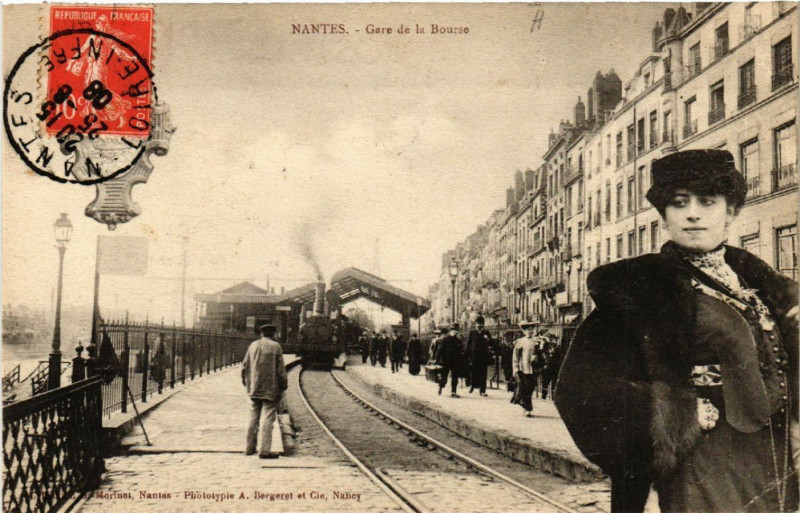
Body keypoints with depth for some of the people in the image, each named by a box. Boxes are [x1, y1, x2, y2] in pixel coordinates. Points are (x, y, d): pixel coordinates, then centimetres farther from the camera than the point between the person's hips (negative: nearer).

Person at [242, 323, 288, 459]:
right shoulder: (275, 346, -6)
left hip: (254, 390, 5)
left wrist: (247, 384, 19)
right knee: (267, 419, -3)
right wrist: (283, 386, 0)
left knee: (253, 419, 13)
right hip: (270, 390, -5)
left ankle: (250, 448, 20)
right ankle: (264, 450, -6)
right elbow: (281, 369, -8)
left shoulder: (253, 345, 7)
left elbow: (244, 366, 9)